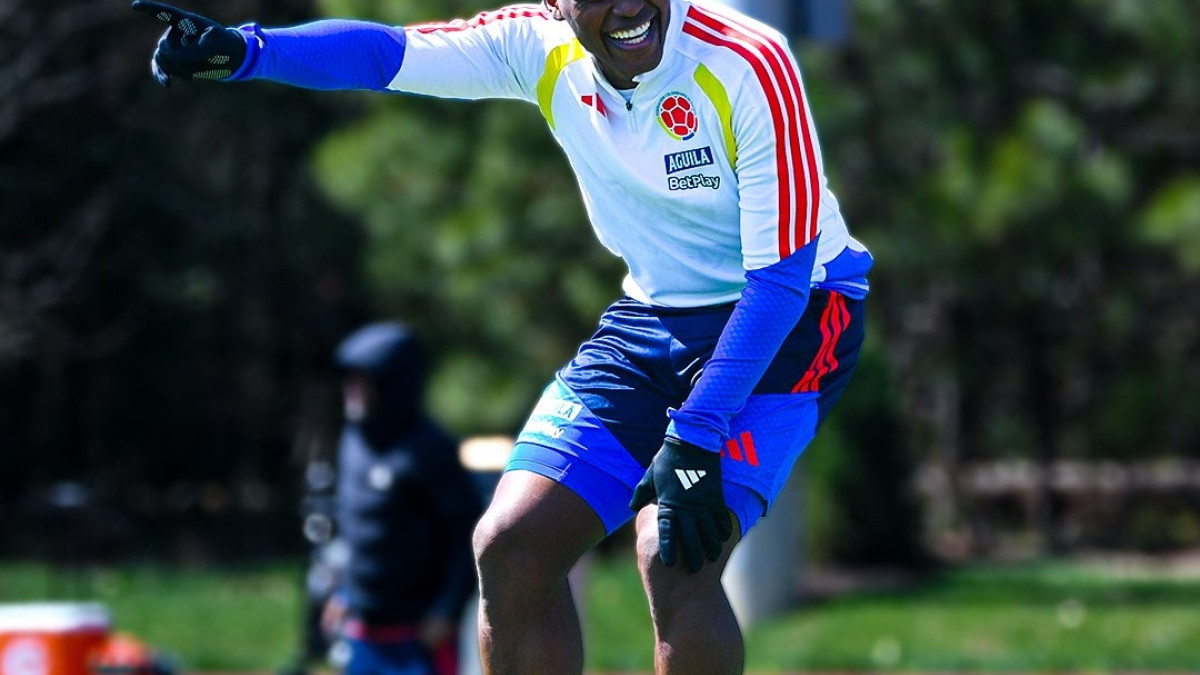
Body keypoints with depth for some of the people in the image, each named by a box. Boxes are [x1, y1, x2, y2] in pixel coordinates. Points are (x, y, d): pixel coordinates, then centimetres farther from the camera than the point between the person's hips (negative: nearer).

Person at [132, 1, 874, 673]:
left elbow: (782, 273, -25)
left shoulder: (750, 63, -24)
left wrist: (696, 437, -30)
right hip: (651, 315, 6)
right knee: (512, 545, -7)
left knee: (675, 556, -27)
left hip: (789, 321, -6)